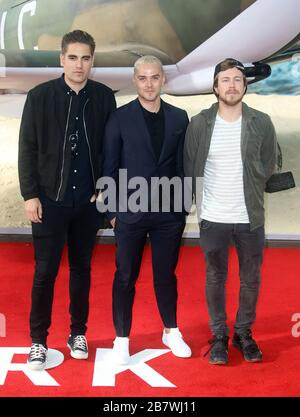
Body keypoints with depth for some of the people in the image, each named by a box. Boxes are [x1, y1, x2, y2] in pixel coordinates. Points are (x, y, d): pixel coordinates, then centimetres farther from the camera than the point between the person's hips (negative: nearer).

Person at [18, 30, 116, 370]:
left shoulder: (104, 97, 2)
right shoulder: (40, 96, -2)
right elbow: (27, 149, -2)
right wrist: (30, 194, -6)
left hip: (88, 200, 2)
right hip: (50, 198, -1)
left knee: (82, 269, 12)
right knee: (45, 271, 4)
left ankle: (78, 333, 27)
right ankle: (38, 340, 18)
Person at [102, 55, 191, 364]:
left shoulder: (179, 118, 5)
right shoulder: (120, 118, -2)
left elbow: (182, 165, 8)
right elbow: (110, 167, -1)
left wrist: (183, 206, 5)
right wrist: (112, 211, -3)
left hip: (169, 212, 2)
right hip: (131, 212, -2)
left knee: (166, 274, 14)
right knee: (125, 277, 7)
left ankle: (171, 331, 31)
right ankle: (122, 338, 21)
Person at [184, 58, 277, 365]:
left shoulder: (261, 123, -2)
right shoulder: (198, 124, -4)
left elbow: (268, 165, 9)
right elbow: (189, 168, 4)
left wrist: (249, 191, 7)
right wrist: (203, 197, 5)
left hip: (250, 217, 1)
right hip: (213, 218, -1)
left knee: (251, 280, 11)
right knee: (215, 279, 10)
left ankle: (244, 333, 29)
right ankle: (219, 336, 26)